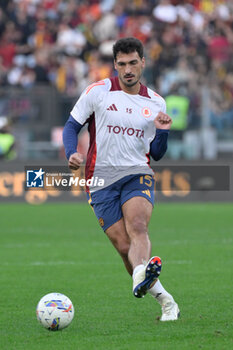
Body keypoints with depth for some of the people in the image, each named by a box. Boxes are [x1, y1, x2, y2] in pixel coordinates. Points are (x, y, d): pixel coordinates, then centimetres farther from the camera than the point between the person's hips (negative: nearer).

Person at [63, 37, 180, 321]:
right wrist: (72, 154, -12)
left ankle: (141, 277, -55)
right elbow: (71, 126, 7)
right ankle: (165, 301, 1)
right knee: (124, 246, -8)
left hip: (137, 174, 0)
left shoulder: (155, 103, 10)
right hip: (101, 180, 0)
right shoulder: (98, 92, 2)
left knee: (137, 227, -29)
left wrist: (162, 132, -5)